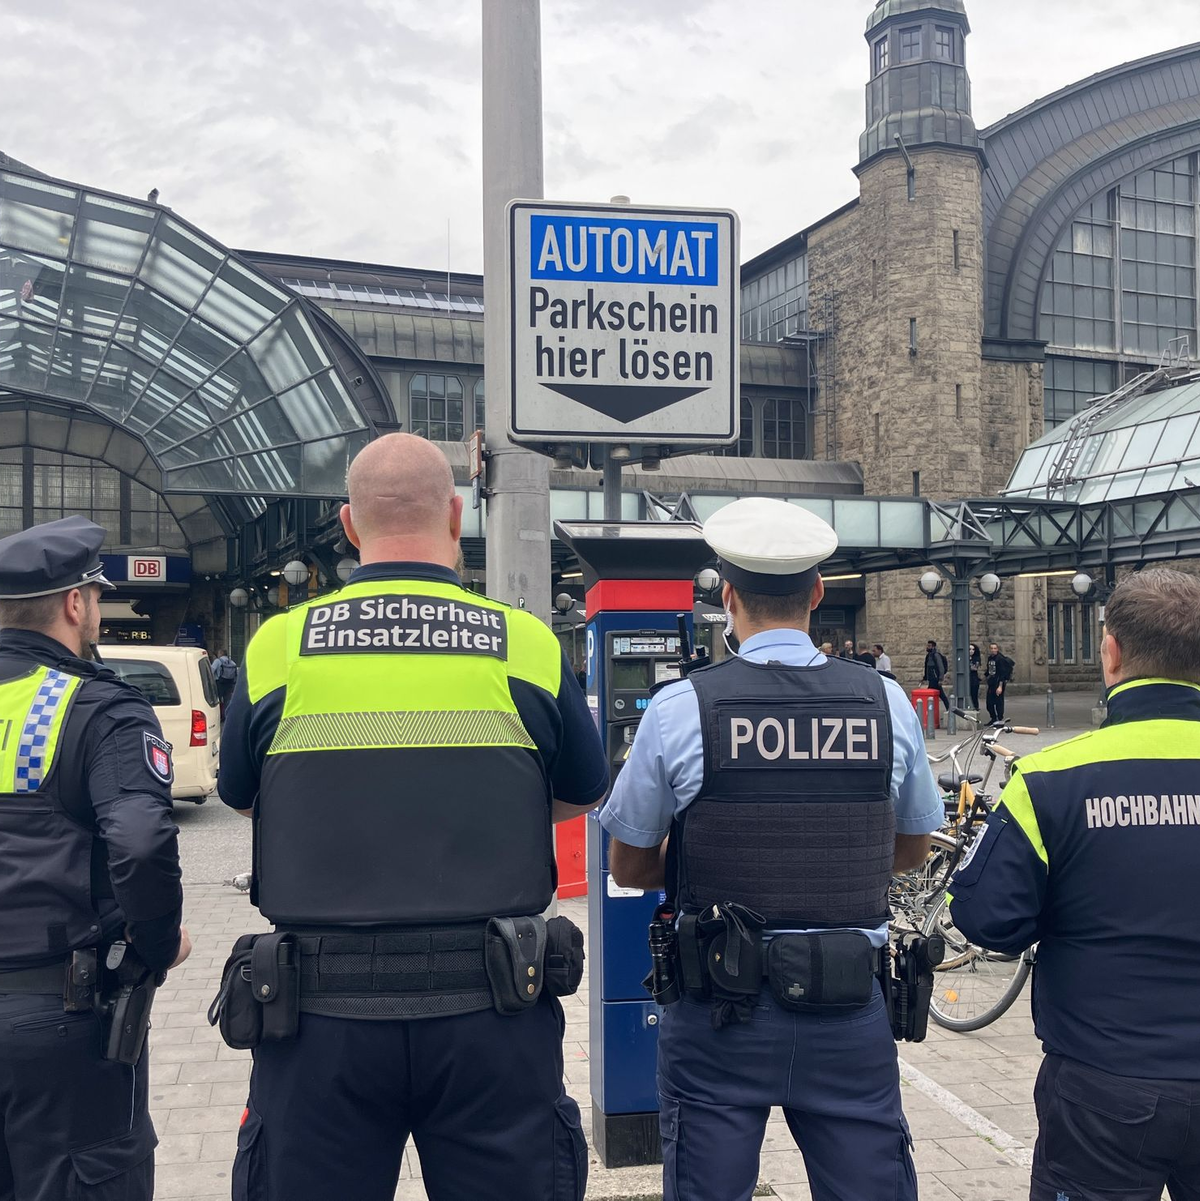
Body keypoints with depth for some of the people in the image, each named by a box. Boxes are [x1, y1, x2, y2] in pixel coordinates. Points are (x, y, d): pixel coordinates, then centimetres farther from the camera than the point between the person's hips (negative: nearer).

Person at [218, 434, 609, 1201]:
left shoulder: (277, 647, -4)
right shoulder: (529, 645, -5)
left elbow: (241, 795, 12)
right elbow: (584, 794, 10)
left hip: (323, 1012, 1)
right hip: (488, 1011, 0)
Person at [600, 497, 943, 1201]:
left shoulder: (679, 709, -10)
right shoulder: (887, 703, -3)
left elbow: (629, 867, 1)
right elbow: (912, 850, 13)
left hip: (720, 1016, -2)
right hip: (849, 1011, 2)